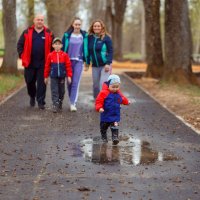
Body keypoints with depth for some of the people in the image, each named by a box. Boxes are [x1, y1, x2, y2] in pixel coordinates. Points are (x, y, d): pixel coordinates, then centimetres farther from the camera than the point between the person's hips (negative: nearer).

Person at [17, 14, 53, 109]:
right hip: (29, 62, 1)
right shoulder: (27, 32, 4)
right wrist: (22, 55, -1)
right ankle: (32, 97, 34)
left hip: (43, 63, -1)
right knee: (30, 82, 10)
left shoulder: (48, 34, 5)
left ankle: (41, 102, 3)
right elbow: (20, 44, 9)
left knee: (41, 83, -3)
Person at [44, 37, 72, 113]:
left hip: (62, 76, 1)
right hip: (53, 77, -1)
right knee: (54, 91, -4)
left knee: (61, 91, 13)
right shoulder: (50, 55, -2)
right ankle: (55, 105, -4)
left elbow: (68, 66, -1)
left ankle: (60, 104, 29)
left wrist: (69, 76, -5)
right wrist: (46, 77, 6)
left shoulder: (65, 55, -3)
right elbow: (47, 66, 4)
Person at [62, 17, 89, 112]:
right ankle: (72, 101, 23)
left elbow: (86, 49, 7)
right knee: (69, 82, 8)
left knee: (75, 83, -9)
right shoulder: (67, 35, 1)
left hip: (79, 62, -1)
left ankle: (73, 104, -10)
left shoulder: (84, 36, 2)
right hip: (68, 61, 1)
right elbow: (63, 48, 4)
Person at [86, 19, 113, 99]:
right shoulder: (90, 38, 5)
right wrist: (87, 63, 13)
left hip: (105, 65, -4)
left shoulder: (106, 38, -7)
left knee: (103, 84, -14)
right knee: (95, 85, 9)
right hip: (95, 66, 4)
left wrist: (108, 63, -16)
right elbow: (88, 51, 14)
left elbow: (110, 51, -8)